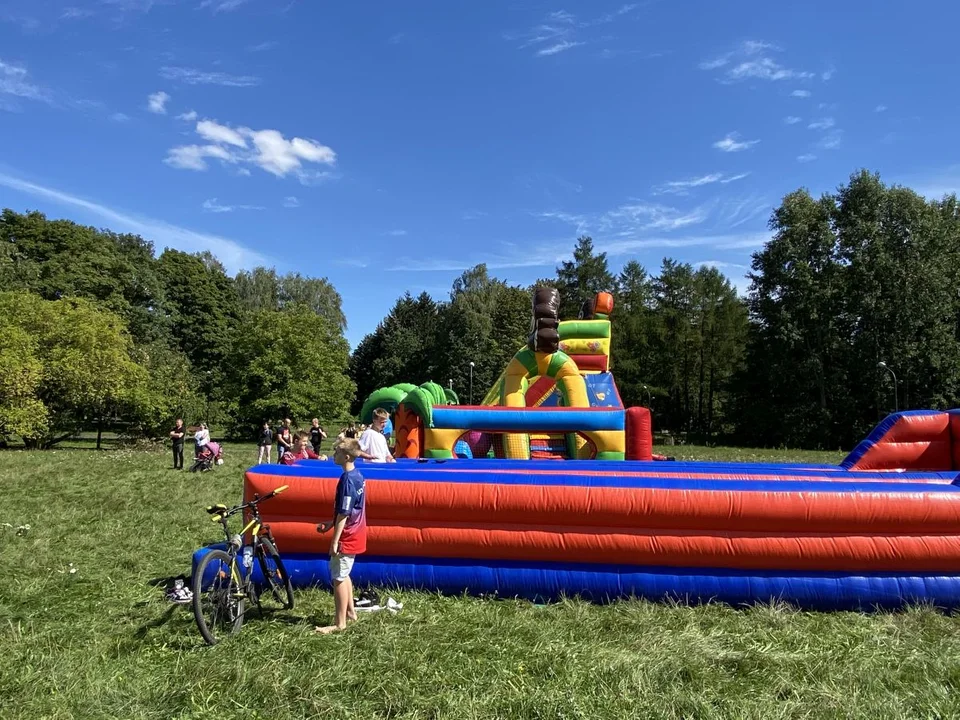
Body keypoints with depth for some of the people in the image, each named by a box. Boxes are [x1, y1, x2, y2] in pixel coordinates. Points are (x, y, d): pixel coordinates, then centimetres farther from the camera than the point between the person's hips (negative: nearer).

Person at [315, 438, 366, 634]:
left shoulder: (347, 480, -22)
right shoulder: (357, 476, 6)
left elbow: (344, 513, -22)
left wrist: (335, 541, -18)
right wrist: (331, 523, 20)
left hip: (347, 537, -10)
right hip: (355, 534, 10)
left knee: (338, 578, 0)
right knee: (343, 574, 22)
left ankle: (340, 623, 9)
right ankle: (350, 611, 33)